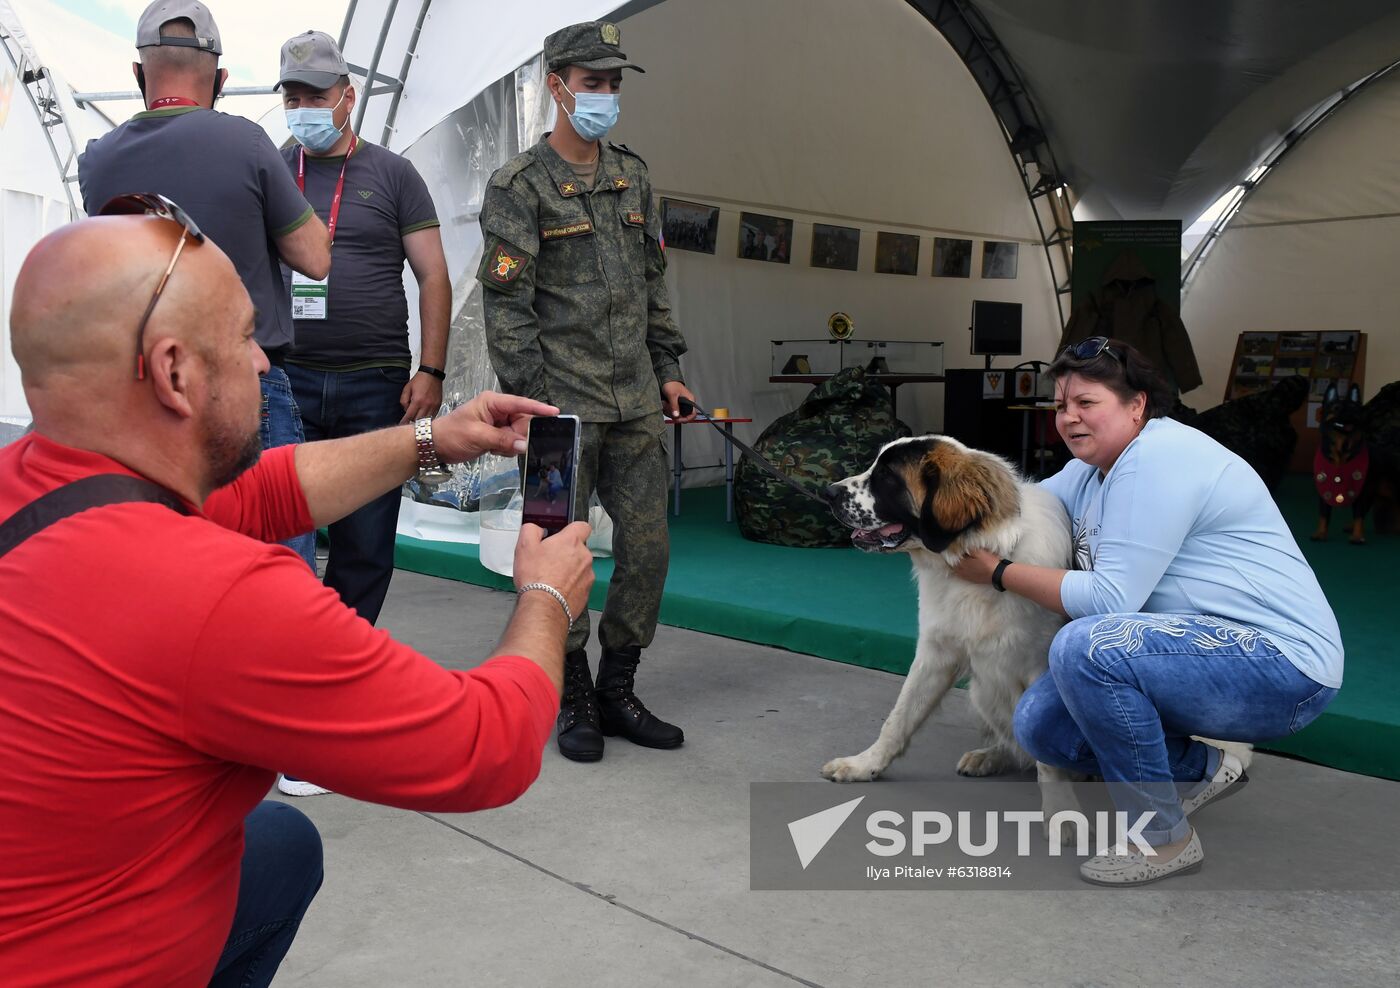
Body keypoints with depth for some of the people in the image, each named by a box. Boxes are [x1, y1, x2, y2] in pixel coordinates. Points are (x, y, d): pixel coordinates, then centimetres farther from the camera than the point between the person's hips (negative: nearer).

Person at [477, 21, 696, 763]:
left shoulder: (633, 176, 14)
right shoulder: (520, 185, -4)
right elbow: (506, 303, -9)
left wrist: (667, 370, 13)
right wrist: (531, 399, -14)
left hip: (634, 401, 6)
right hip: (564, 403, -5)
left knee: (647, 547, 5)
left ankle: (618, 693, 20)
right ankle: (574, 705, 16)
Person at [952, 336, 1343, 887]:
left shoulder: (1157, 458, -19)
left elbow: (1109, 600, -24)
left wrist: (997, 572, -15)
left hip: (1282, 666, -10)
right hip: (1195, 650, 10)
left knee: (1083, 646, -32)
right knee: (1039, 725, -1)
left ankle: (1165, 839, -13)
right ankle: (1202, 770, 18)